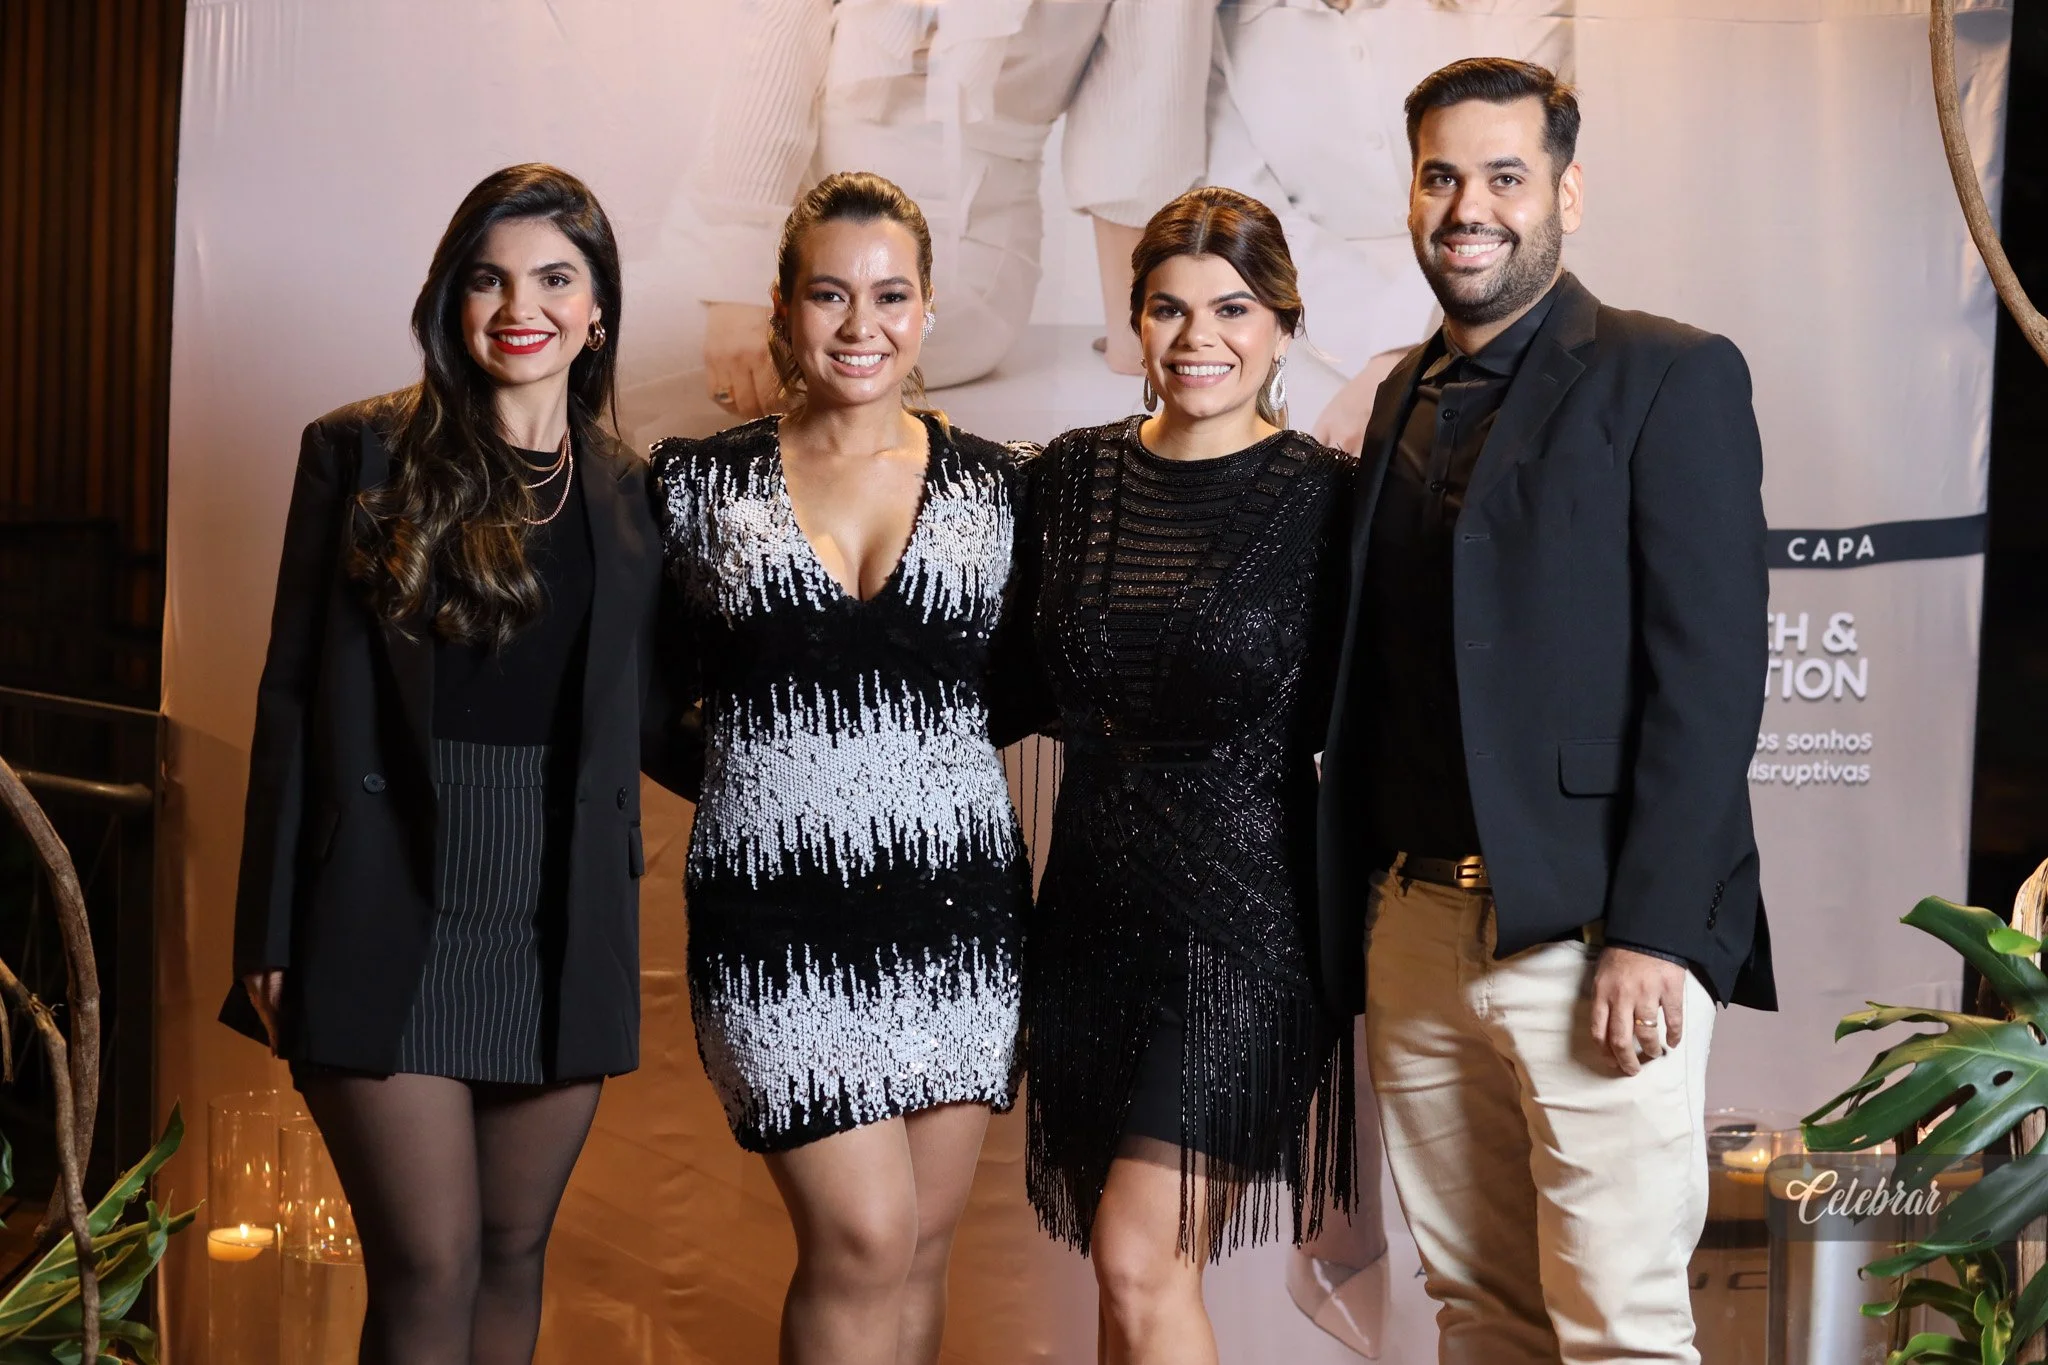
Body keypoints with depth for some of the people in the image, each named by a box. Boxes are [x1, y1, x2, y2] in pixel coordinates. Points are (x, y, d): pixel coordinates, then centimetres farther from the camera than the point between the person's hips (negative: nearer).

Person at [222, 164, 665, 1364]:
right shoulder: (363, 453, 0)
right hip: (392, 911, -3)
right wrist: (272, 930, -5)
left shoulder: (632, 495, 8)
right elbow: (294, 694, -1)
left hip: (562, 927, 3)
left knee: (514, 1251, 12)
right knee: (431, 1268, -4)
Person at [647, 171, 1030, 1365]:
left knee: (920, 1243, 9)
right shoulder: (703, 481, 4)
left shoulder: (994, 485, 7)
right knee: (865, 1234, -8)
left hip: (957, 899, 2)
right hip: (778, 904, -2)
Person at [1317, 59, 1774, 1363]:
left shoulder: (1672, 378, -4)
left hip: (1593, 942, -6)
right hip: (1416, 932, 6)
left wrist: (1652, 935, -17)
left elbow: (1710, 678, -11)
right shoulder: (1407, 397, 16)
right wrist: (1364, 907, 10)